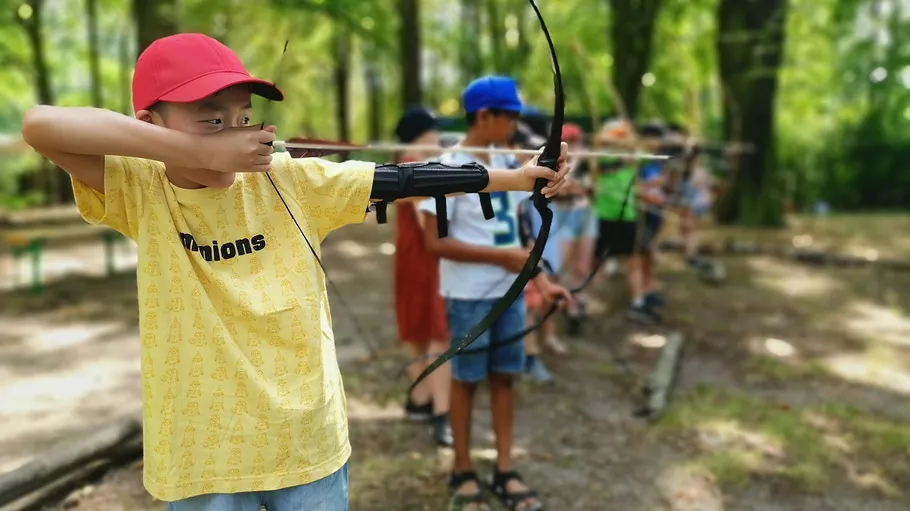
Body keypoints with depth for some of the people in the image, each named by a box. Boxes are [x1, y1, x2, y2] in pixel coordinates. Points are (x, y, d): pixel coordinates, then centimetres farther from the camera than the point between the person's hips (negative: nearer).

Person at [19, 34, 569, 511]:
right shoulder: (140, 193, -9)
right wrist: (198, 153, -28)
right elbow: (40, 125, -22)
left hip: (311, 442, 1)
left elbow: (399, 179, -4)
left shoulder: (290, 180, -7)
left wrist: (514, 177, -3)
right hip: (201, 457, -1)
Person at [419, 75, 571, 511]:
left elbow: (512, 231, 12)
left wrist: (542, 281, 2)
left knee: (505, 377, 11)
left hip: (509, 291, 6)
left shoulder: (504, 164, 8)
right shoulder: (450, 168, -14)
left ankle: (504, 471, 24)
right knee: (466, 379, 6)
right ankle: (463, 474, 22)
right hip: (470, 295, -6)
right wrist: (502, 257, -18)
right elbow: (435, 241, -18)